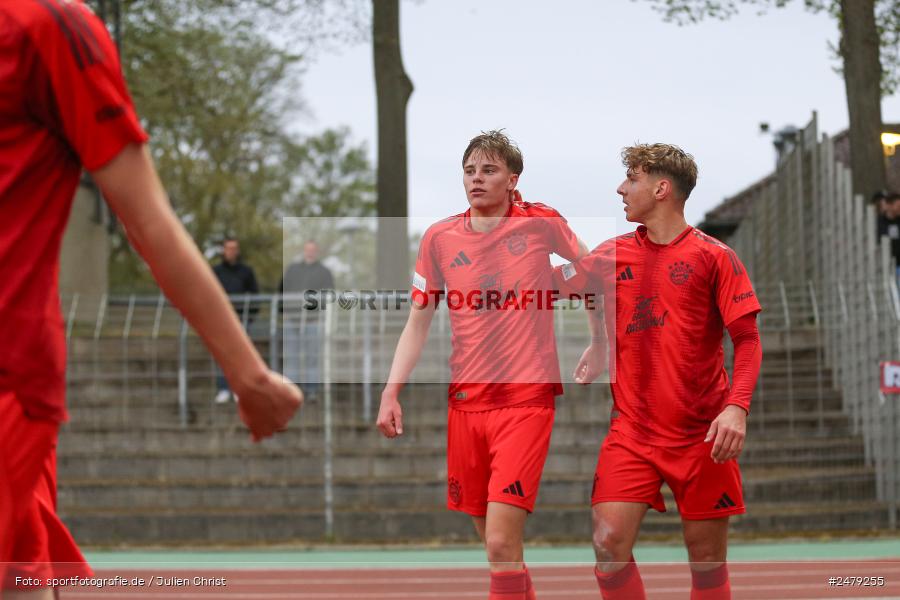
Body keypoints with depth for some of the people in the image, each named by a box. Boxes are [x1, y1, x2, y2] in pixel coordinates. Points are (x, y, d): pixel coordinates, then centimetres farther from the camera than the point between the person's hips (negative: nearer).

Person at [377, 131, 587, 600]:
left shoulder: (541, 223, -2)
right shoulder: (439, 239, 5)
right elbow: (418, 322, 11)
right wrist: (391, 392, 4)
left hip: (527, 398, -4)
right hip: (466, 401, 4)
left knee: (501, 544, -16)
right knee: (492, 541, 10)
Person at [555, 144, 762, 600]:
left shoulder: (715, 257, -2)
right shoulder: (612, 254, 8)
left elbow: (747, 340, -5)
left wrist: (737, 408, -18)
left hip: (702, 434, -2)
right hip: (631, 431, 2)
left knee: (707, 561, 2)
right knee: (608, 545, -13)